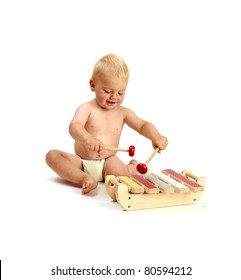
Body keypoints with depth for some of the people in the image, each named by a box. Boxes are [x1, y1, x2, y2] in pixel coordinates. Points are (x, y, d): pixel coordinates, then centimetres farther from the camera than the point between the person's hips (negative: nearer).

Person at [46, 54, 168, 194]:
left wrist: (156, 136, -26)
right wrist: (88, 138, -51)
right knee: (52, 155, -22)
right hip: (81, 161, 0)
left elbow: (143, 125, 0)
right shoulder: (87, 108, -7)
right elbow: (74, 126, -26)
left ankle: (133, 168, 2)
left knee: (119, 172, -33)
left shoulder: (123, 113, 5)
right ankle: (84, 178, -32)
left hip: (107, 162, 0)